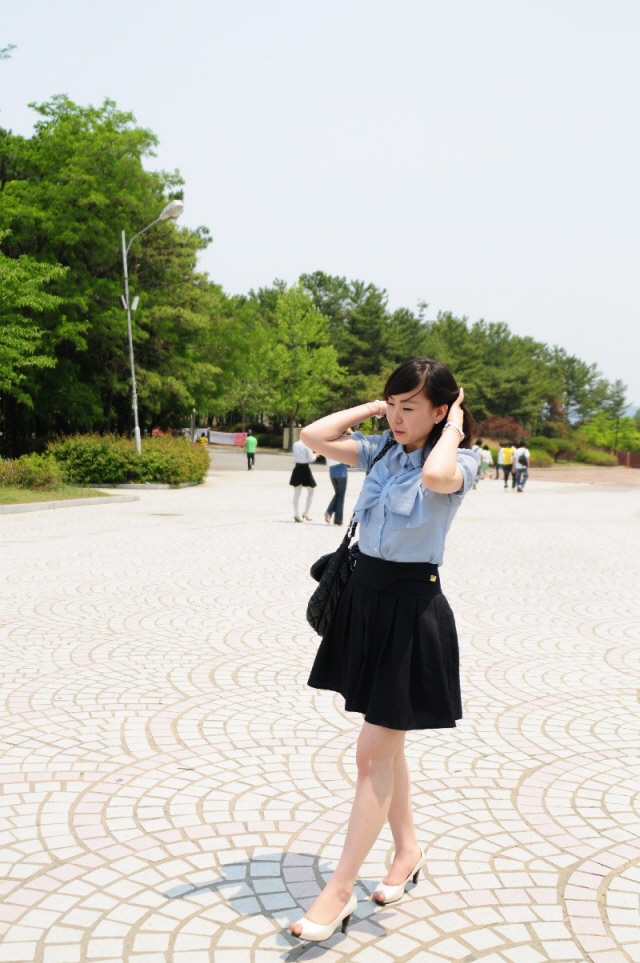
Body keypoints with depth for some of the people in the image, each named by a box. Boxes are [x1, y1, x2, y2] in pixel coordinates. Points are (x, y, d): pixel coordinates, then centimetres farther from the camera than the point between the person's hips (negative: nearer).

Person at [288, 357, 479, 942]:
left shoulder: (461, 462, -11)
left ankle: (339, 892, 9)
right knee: (386, 742, 18)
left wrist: (453, 427, -18)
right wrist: (373, 406, 2)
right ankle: (409, 849, 38)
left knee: (374, 752, -2)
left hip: (412, 607, -7)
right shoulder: (381, 450, 6)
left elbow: (435, 476, -35)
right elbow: (313, 437, -1)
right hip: (365, 594, 7)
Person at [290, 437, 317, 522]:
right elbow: (311, 458, -13)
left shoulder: (295, 444, 4)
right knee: (310, 492, 10)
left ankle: (296, 514, 6)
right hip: (305, 468, -5)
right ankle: (306, 513, 6)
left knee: (297, 493, 9)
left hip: (297, 468, 5)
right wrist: (316, 455, 7)